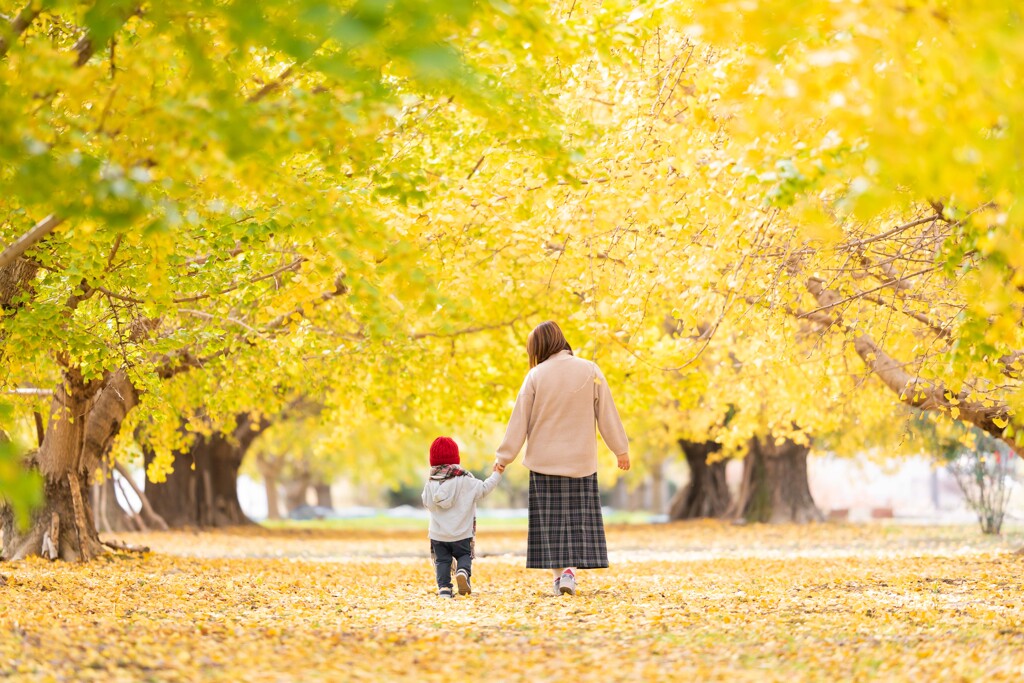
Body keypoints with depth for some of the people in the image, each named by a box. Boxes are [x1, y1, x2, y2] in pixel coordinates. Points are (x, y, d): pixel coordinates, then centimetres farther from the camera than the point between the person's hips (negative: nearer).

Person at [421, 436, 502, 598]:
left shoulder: (430, 484, -2)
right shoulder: (465, 481, -10)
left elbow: (426, 503, 7)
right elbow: (483, 489, -4)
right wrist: (496, 475, 8)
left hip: (438, 535, 1)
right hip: (461, 534, -1)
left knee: (442, 560, 10)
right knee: (464, 555, 14)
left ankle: (444, 587, -5)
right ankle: (463, 572, -16)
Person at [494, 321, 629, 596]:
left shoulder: (536, 375, -6)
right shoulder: (590, 371, -3)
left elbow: (519, 420, -3)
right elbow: (607, 414, 1)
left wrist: (503, 457, 5)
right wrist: (621, 449, 10)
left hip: (545, 459, -1)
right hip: (581, 459, 1)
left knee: (550, 520, 6)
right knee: (579, 518, 5)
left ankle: (559, 572, 2)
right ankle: (570, 570, -9)